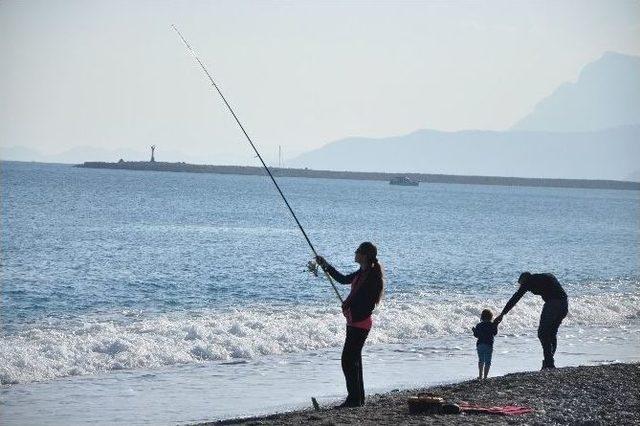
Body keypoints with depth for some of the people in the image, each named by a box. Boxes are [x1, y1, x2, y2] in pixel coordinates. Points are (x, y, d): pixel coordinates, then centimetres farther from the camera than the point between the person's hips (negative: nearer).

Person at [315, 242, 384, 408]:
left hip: (359, 323, -10)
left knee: (348, 360, -9)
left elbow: (369, 303, -20)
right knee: (354, 359, 14)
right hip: (354, 321, 10)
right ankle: (358, 398, 20)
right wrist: (326, 266, 25)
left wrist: (351, 312, -13)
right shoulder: (362, 273, 11)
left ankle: (354, 399, -6)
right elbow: (343, 279, 26)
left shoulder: (372, 277, -18)